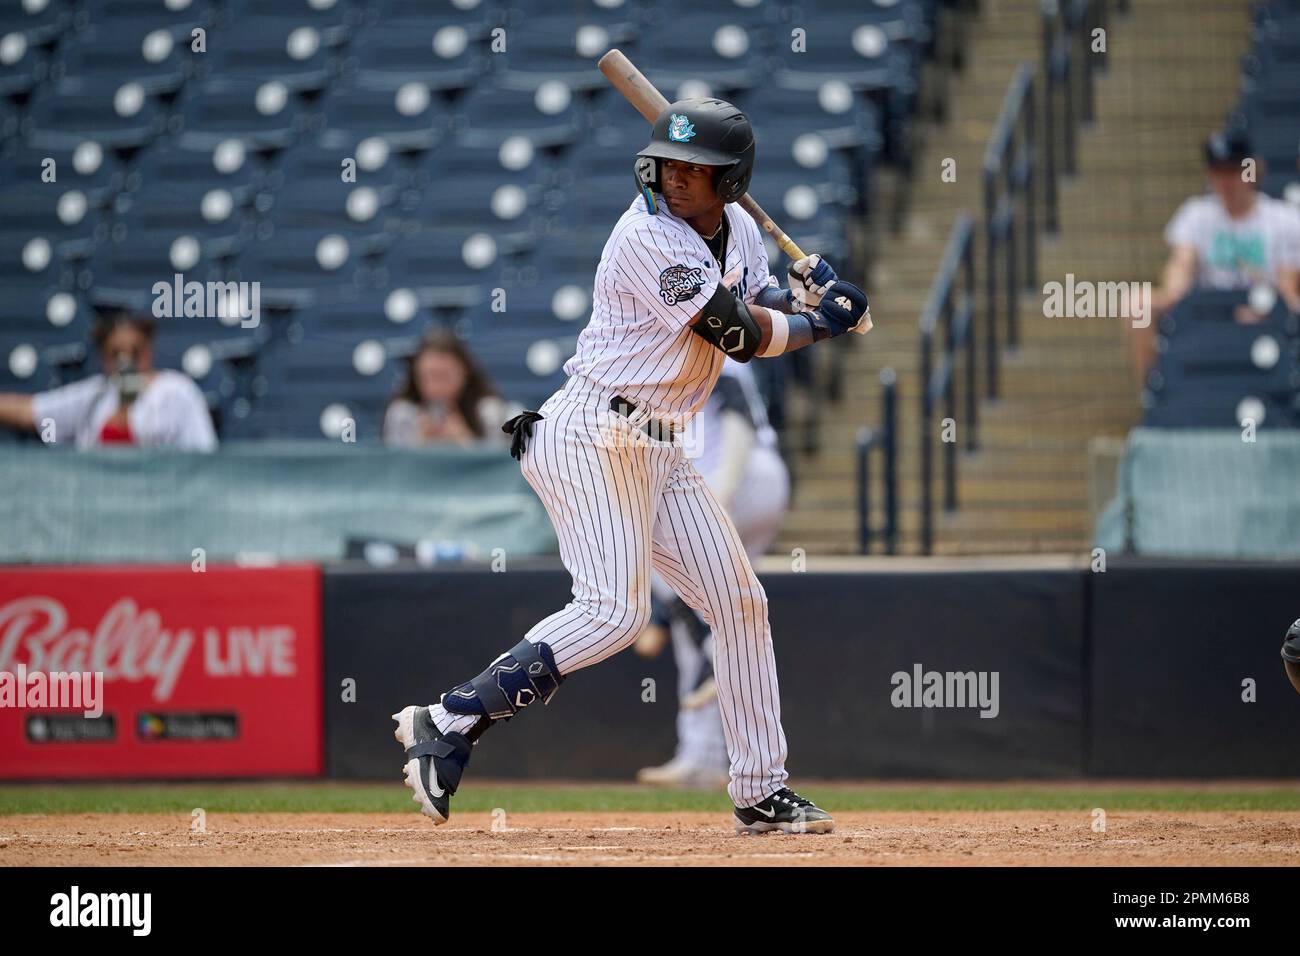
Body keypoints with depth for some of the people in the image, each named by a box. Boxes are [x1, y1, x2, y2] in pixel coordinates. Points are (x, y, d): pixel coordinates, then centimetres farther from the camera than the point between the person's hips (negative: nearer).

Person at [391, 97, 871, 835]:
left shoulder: (737, 229, 10)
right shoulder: (649, 238, -17)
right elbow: (738, 335, -17)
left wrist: (807, 295, -4)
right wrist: (822, 322, -2)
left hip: (660, 449, 9)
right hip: (595, 435, -9)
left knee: (739, 601, 8)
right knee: (614, 611, -21)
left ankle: (762, 793, 15)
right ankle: (448, 724, -18)